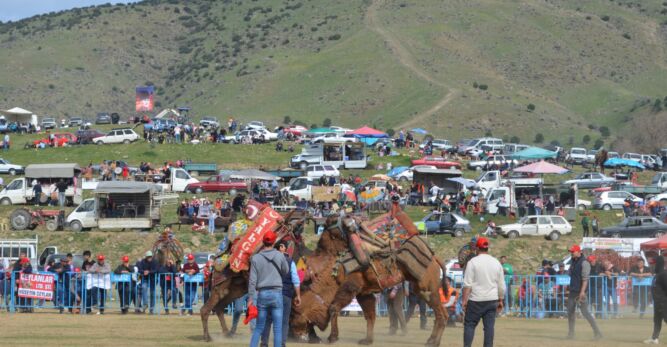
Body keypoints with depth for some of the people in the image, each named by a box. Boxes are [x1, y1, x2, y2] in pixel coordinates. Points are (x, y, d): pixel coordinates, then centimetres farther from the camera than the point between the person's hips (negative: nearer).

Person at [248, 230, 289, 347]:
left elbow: (252, 280, -4)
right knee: (278, 328, 1)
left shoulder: (256, 258, -3)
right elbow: (286, 271, 14)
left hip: (262, 294, 1)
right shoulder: (279, 256, -3)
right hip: (276, 294, -1)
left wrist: (250, 298, 0)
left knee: (259, 328, 10)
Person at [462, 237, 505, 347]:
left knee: (469, 324, 3)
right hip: (492, 300, 4)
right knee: (489, 327, 4)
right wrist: (500, 301, 19)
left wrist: (464, 300, -8)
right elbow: (501, 285, 11)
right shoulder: (496, 263, 8)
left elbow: (467, 284, -11)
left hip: (476, 300, -4)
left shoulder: (473, 262, -6)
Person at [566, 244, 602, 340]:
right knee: (570, 312, 8)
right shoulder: (573, 263, 15)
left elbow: (585, 278, -19)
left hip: (580, 292, -9)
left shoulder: (584, 263, -12)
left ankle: (597, 332, -9)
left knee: (585, 312, -12)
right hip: (573, 291, 9)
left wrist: (582, 291, -26)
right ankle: (571, 334, 13)